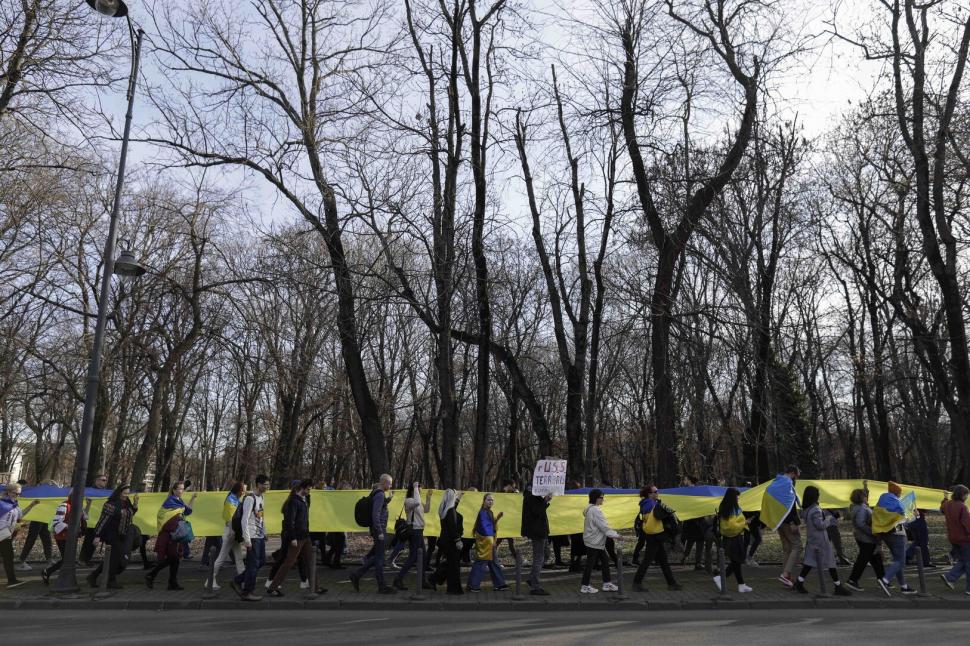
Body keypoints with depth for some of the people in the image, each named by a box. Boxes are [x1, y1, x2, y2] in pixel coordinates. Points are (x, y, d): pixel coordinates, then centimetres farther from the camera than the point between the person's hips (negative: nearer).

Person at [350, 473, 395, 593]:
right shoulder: (380, 495, -16)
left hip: (378, 530, 10)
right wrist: (380, 532, -22)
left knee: (375, 556, 15)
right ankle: (382, 587, 4)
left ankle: (356, 575, 17)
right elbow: (375, 515, -22)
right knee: (379, 558, -3)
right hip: (379, 530, -10)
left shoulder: (378, 494, 15)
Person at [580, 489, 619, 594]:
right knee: (590, 563, -2)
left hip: (596, 541, 11)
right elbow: (603, 526, -21)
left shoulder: (591, 509, 13)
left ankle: (607, 583, 21)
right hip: (593, 542, -11)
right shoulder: (595, 510, -20)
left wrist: (611, 531, 12)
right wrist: (615, 535, -17)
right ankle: (585, 586, 7)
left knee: (605, 561, 14)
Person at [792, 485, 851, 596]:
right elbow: (820, 525, -22)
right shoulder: (815, 510, -21)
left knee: (809, 562, 10)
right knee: (830, 563, 3)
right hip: (821, 540, -8)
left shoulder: (806, 510, 6)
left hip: (811, 539, 8)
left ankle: (799, 582, 5)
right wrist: (828, 519, -4)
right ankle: (838, 587, 12)